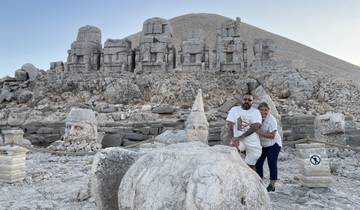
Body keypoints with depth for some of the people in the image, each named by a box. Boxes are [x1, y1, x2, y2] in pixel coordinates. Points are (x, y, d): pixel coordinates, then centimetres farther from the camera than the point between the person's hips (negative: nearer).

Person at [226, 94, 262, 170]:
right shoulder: (234, 109, 4)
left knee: (251, 165, 8)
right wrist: (232, 139, -25)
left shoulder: (256, 112, 3)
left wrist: (240, 137, -22)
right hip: (238, 139, -1)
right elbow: (230, 125, -6)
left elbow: (255, 127, -11)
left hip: (253, 142, 1)